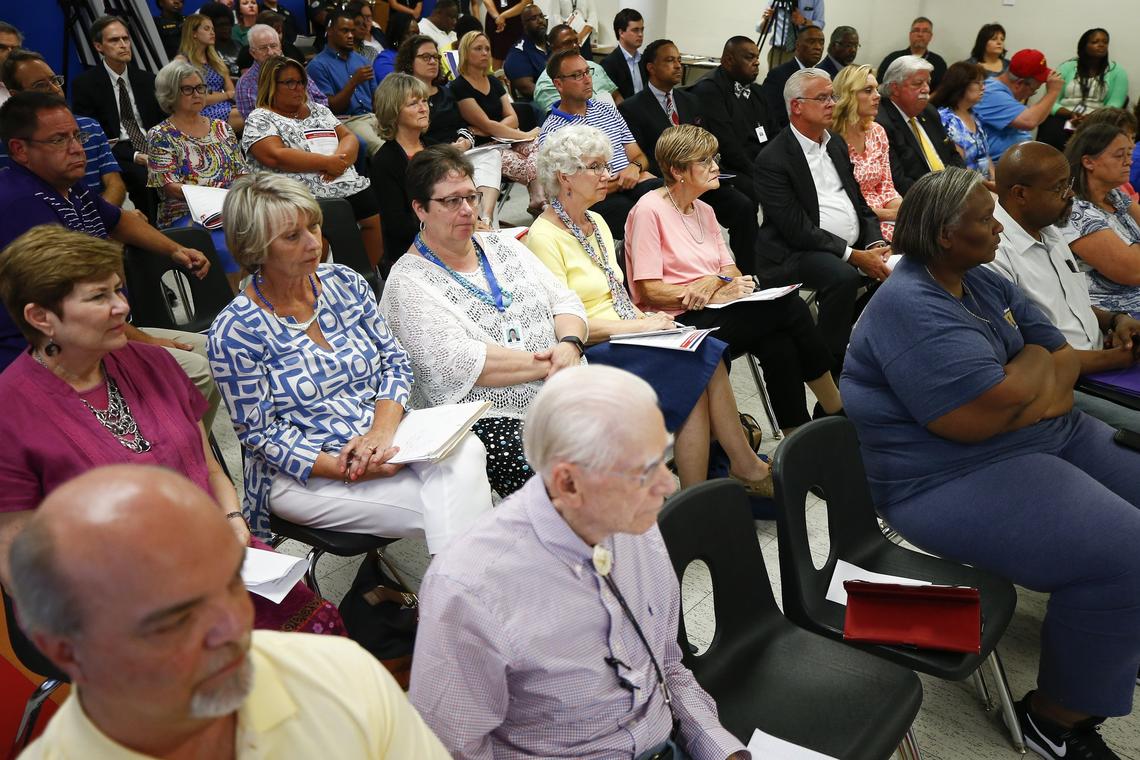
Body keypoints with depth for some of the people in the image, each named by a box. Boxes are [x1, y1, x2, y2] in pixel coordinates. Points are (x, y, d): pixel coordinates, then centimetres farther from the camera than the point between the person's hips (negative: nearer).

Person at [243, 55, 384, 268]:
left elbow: (350, 138, 16)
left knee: (376, 218, -16)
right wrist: (327, 162, -13)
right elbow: (276, 156, -11)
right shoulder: (259, 119, 5)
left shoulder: (317, 109, 24)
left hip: (348, 186, 6)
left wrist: (340, 159, -8)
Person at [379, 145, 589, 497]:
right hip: (486, 419, -6)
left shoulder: (504, 247, 19)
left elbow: (565, 302, 16)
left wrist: (570, 345, -7)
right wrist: (547, 364, -14)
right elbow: (457, 364, -14)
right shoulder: (408, 283, -2)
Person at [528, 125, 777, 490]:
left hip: (625, 336, 8)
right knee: (702, 365, -24)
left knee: (704, 352, -21)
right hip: (590, 351, -8)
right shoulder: (544, 236, -10)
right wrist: (636, 325, -18)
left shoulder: (596, 222, 17)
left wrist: (645, 317, 2)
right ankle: (746, 465, -9)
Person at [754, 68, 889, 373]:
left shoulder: (836, 147, 16)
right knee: (843, 276, -34)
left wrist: (876, 245, -4)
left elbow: (860, 204, 16)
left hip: (854, 249, 8)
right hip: (794, 255, -7)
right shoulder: (773, 159, -10)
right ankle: (832, 367, -21)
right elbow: (798, 229, -16)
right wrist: (854, 256, -19)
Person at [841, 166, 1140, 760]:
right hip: (957, 482, -10)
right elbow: (990, 411, -28)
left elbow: (1064, 358, 9)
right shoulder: (910, 308, -21)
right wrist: (1034, 360, -6)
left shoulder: (985, 283, 9)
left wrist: (1037, 396, -14)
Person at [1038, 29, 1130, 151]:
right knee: (1051, 138, -34)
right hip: (1063, 117, 0)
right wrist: (1071, 114, -17)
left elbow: (1114, 106, 0)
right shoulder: (1066, 67, 9)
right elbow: (1051, 102, 2)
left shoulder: (1117, 71, 9)